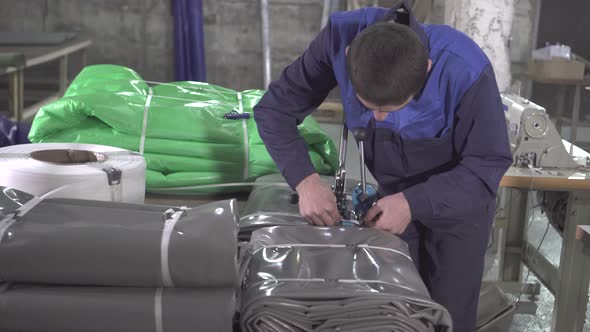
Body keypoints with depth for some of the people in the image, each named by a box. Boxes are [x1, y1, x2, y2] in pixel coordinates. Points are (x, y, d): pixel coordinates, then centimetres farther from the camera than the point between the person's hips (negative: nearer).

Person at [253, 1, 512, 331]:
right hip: (393, 192, 3)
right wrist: (305, 180, -35)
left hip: (460, 197, -2)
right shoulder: (341, 37, -29)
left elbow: (487, 165, -24)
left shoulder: (466, 71, -36)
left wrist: (414, 203, -36)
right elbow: (274, 108, -20)